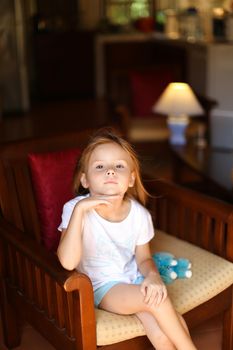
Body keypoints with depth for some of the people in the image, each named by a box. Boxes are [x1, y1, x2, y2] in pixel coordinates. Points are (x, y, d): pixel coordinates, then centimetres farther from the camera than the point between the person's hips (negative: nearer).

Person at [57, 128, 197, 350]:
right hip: (101, 287, -3)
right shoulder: (75, 209, -20)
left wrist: (152, 275, -19)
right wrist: (79, 209, -37)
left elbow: (143, 258, 4)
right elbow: (68, 262, -32)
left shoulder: (139, 214, -10)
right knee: (157, 301, -25)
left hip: (134, 278, 4)